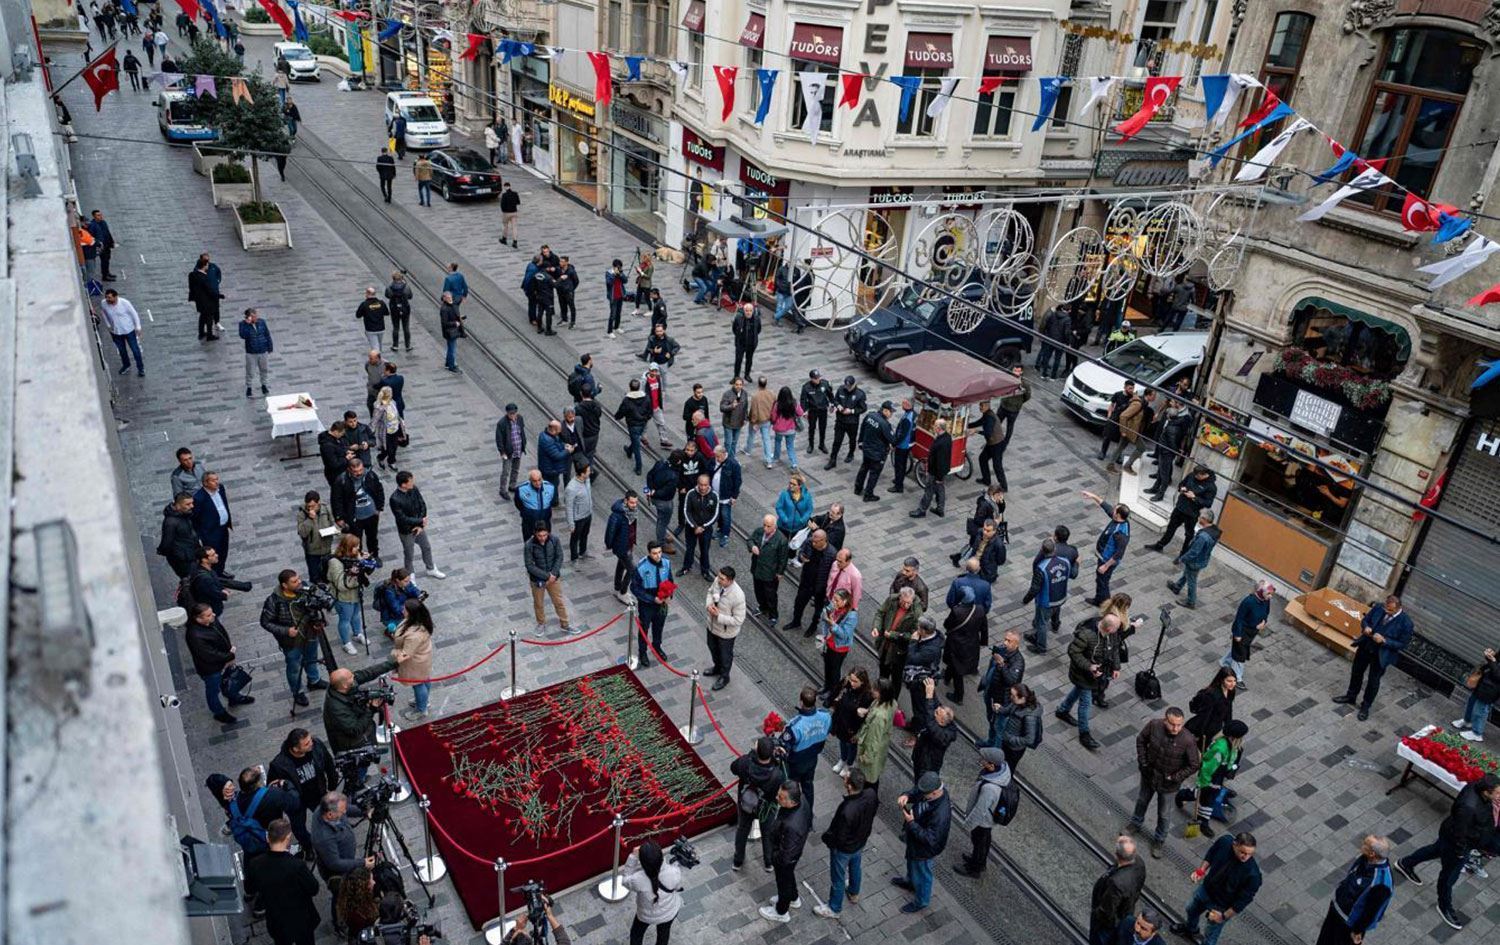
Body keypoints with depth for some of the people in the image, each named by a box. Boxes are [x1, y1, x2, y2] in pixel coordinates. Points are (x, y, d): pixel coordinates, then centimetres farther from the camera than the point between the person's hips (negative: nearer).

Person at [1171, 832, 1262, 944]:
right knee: (1192, 910, 34)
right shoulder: (1225, 841, -27)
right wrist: (1201, 870, -14)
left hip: (1222, 907, -5)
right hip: (1205, 888, 5)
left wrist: (1224, 916, -18)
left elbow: (1244, 900, -24)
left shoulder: (1253, 874, -38)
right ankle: (1190, 929, 66)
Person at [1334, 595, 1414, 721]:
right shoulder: (1378, 609, -12)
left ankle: (1365, 706, 33)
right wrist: (1366, 627, -19)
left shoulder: (1405, 623, -23)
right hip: (1365, 647, 4)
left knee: (1373, 680, 13)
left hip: (1381, 655, -4)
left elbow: (1402, 644, -17)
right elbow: (1365, 620, 4)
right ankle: (1351, 697, 44)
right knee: (1356, 672, 21)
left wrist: (1384, 640, -29)